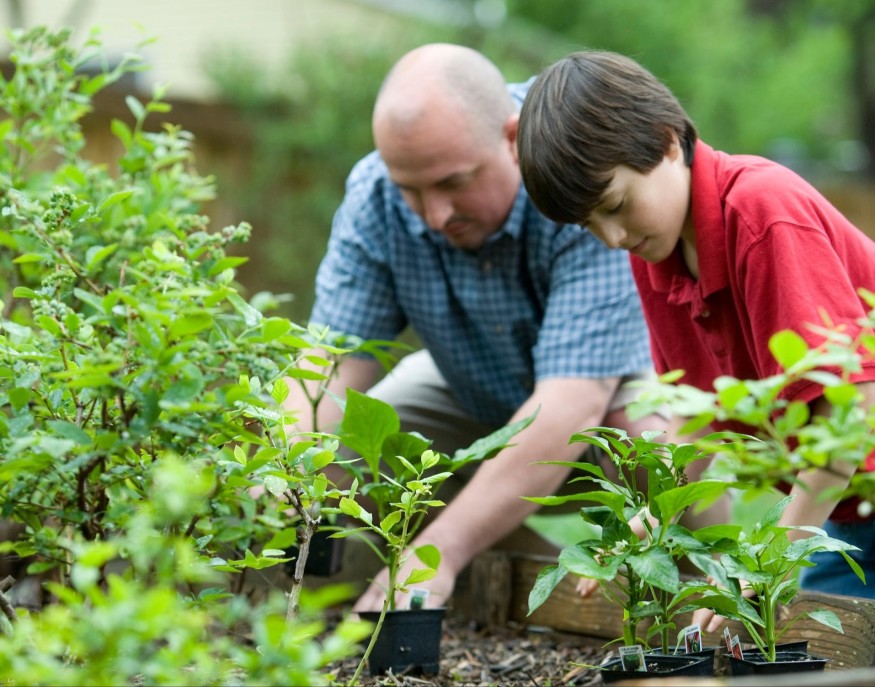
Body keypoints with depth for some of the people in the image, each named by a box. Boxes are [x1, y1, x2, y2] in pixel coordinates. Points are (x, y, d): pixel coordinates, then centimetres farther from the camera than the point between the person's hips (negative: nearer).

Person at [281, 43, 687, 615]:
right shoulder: (376, 196, -21)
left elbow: (572, 403, -43)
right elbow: (334, 362, -23)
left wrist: (440, 551, -52)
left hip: (619, 379, -4)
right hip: (476, 400, 4)